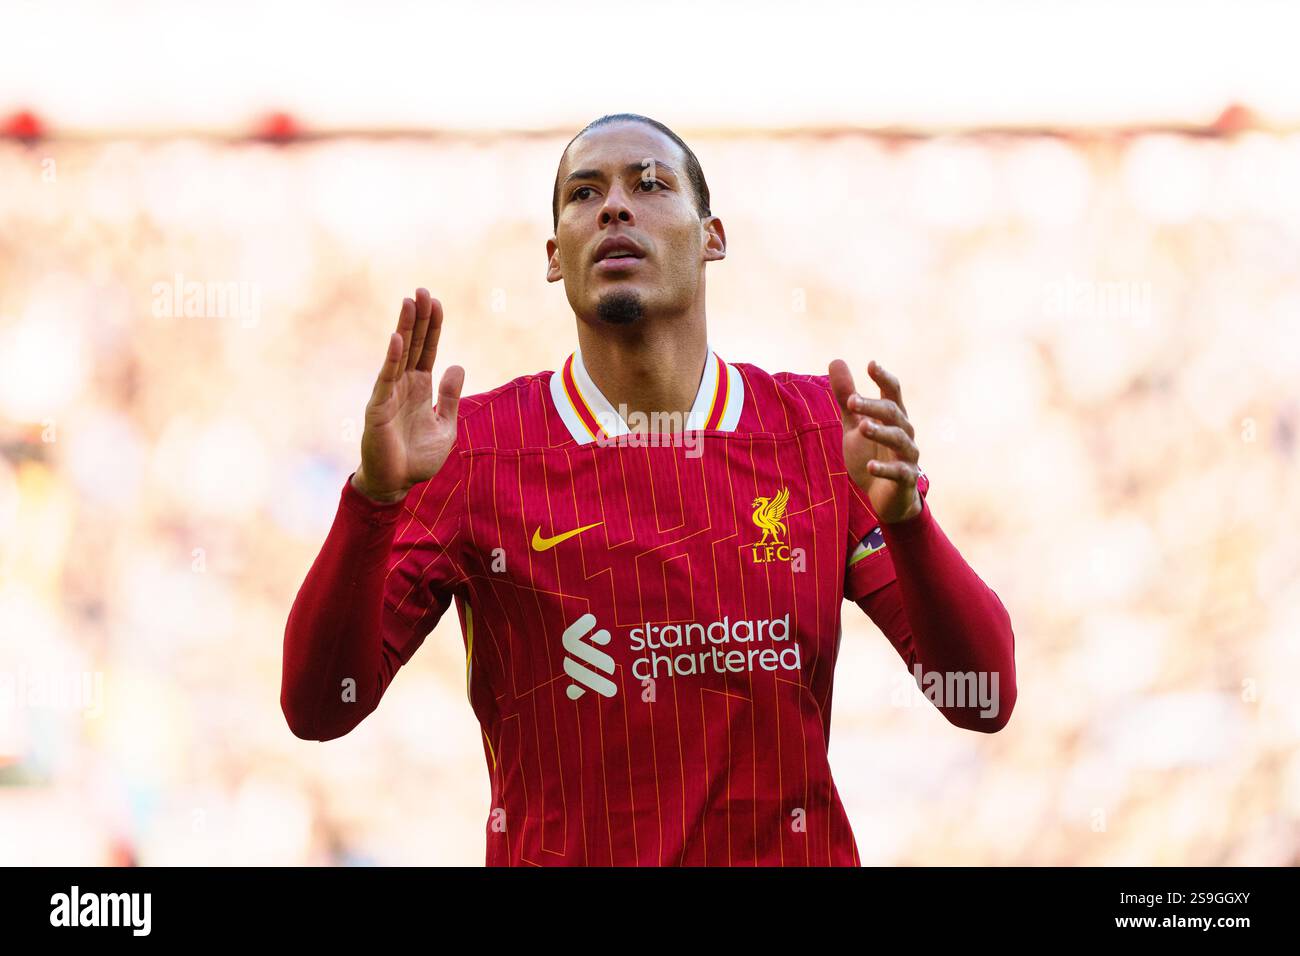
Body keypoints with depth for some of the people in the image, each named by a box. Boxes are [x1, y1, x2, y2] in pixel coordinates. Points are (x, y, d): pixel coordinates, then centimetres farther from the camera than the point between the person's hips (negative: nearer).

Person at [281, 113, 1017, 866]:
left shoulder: (827, 433, -2)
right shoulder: (470, 447, -5)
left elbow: (985, 698, -8)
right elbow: (319, 707, -12)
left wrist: (903, 514, -24)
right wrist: (374, 497, -26)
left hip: (793, 853, 1)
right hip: (552, 858, -1)